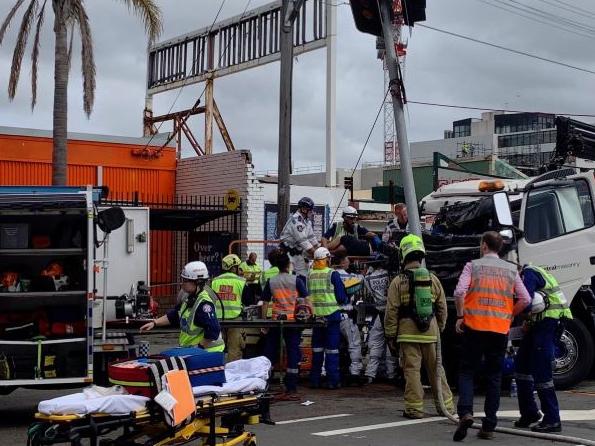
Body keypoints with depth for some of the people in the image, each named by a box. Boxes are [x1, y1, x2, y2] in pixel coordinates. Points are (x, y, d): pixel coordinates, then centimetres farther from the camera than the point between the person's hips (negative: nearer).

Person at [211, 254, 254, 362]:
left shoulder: (215, 281, 3)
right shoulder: (240, 281, -7)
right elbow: (249, 301, -2)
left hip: (217, 318, 3)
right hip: (235, 318, -3)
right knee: (234, 348, 3)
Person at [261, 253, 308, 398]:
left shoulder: (270, 281, 2)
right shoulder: (296, 280, -4)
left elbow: (265, 303, 5)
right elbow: (306, 298, -5)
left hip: (276, 320, 2)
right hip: (293, 319, -2)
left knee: (270, 352, 10)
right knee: (293, 353, 2)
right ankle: (291, 388, 2)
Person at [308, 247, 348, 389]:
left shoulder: (310, 275, 3)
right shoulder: (333, 274, -8)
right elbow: (341, 297, -7)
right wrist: (346, 300, 13)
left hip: (315, 314, 4)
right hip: (331, 314, -4)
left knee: (317, 348, 12)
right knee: (332, 349, 2)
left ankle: (314, 380, 15)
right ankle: (332, 380, 2)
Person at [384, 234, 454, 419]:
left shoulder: (398, 282, -6)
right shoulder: (433, 279, 4)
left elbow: (391, 312, -7)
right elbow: (442, 308, 10)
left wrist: (390, 336, 1)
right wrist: (439, 329, 23)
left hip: (408, 333, -3)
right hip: (431, 332, 3)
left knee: (412, 370, 1)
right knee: (436, 369, 13)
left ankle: (414, 408, 2)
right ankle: (446, 405, 20)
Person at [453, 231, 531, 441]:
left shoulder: (473, 266, 1)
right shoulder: (511, 270, 9)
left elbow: (459, 292, -13)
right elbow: (525, 299, 5)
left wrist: (460, 316, -1)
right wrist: (509, 316, 15)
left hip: (475, 326, -2)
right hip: (500, 329, 2)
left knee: (467, 371, 6)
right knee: (494, 376, 10)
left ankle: (465, 412, -16)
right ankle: (489, 426, 10)